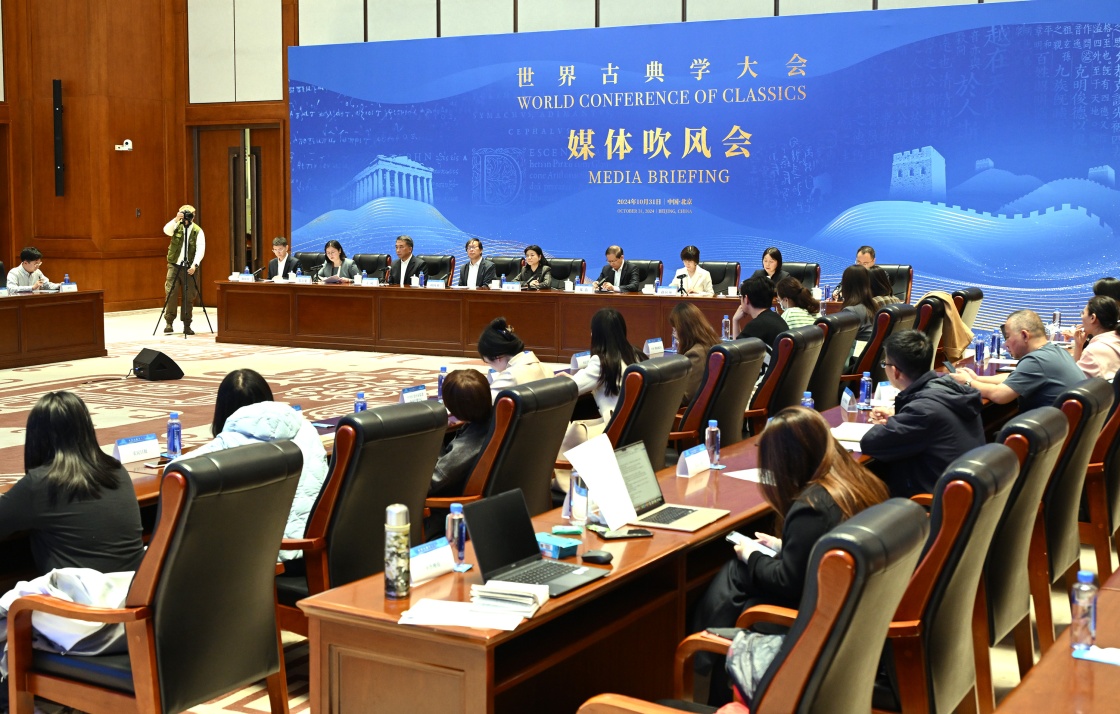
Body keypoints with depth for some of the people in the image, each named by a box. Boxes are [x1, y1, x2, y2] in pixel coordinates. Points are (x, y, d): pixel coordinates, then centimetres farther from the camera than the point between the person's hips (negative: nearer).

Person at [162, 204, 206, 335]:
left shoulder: (198, 231, -2)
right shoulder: (176, 226, 2)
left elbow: (200, 249, -11)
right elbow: (166, 230, -19)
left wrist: (195, 264, -23)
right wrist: (176, 220, -32)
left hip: (189, 267, -1)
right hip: (174, 265, 1)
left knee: (189, 297, 1)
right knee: (171, 293, -6)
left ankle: (186, 325, 9)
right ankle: (169, 323, -2)